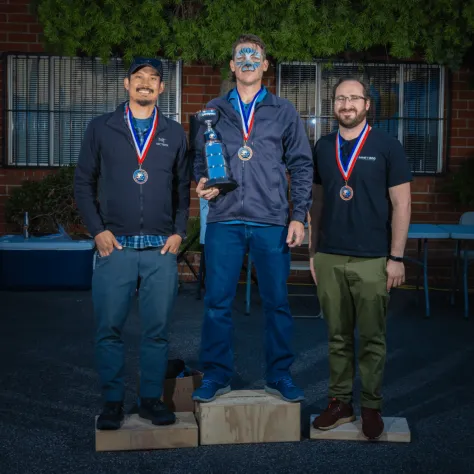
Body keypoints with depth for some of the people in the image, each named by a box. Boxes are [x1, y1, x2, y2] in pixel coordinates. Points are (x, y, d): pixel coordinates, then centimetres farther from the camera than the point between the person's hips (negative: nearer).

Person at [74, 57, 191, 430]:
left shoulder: (175, 133, 12)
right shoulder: (101, 129, 8)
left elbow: (183, 188, 13)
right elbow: (84, 183, 8)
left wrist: (179, 232, 1)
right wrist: (98, 231, -2)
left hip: (161, 249, 1)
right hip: (115, 246, -1)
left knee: (157, 329, 4)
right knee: (109, 329, 1)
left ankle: (151, 399, 17)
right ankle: (113, 402, 14)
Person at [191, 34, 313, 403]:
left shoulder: (284, 112, 9)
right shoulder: (214, 111, 12)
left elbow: (302, 165, 7)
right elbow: (200, 158, 16)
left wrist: (299, 216, -1)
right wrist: (203, 184, -6)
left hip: (272, 223, -1)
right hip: (224, 221, 1)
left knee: (277, 302, 5)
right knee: (217, 303, 3)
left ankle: (279, 376, 20)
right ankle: (217, 375, 17)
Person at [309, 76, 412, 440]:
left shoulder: (387, 146, -2)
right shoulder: (322, 148, 9)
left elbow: (401, 204, -3)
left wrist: (396, 257, -8)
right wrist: (313, 250, 11)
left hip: (373, 260, -3)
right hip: (329, 259, 3)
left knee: (372, 339, 6)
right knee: (338, 337, 11)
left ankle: (371, 407, 20)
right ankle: (340, 402, 23)